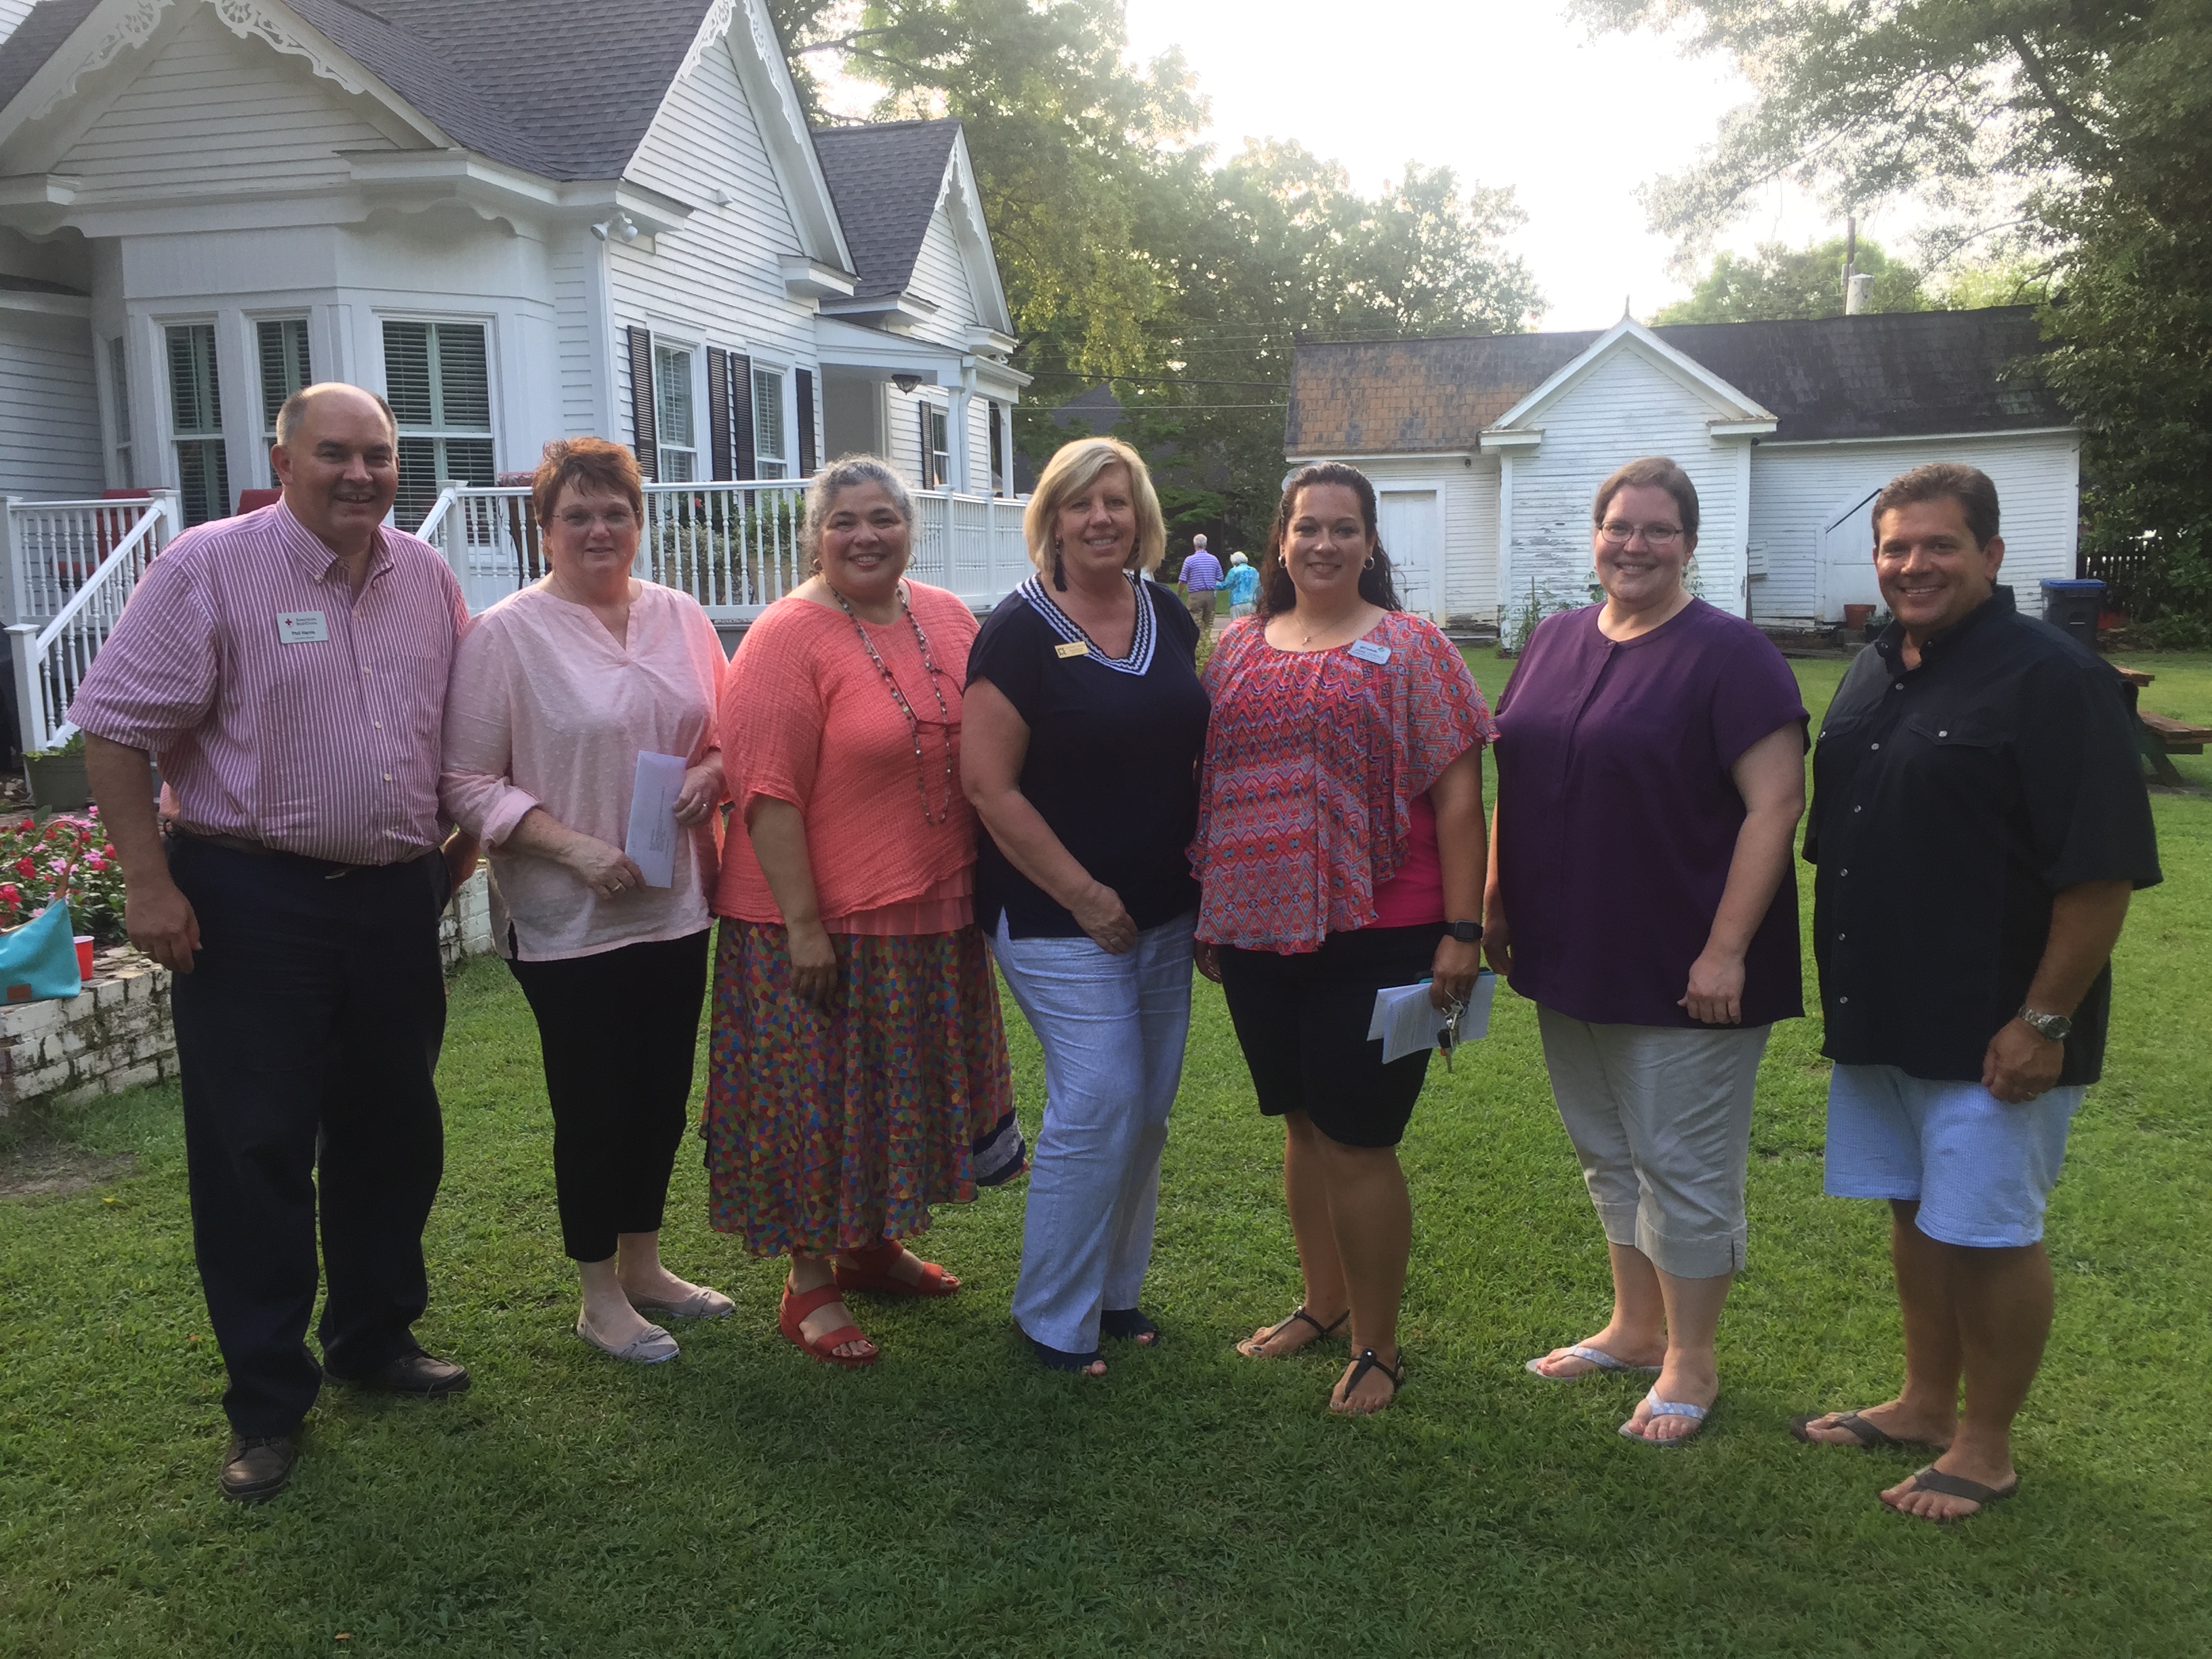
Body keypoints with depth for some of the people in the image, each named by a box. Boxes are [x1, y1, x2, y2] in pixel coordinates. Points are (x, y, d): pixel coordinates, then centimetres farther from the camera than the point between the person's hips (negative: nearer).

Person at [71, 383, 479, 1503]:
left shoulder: (427, 576, 6)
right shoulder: (208, 568, -10)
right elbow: (117, 724, -11)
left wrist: (466, 835, 13)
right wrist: (149, 883, -14)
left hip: (397, 896, 5)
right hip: (251, 903, -5)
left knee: (391, 1135, 15)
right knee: (255, 1152, 2)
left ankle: (374, 1339, 35)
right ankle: (267, 1403, 16)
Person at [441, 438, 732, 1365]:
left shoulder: (681, 619, 7)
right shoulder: (504, 635, -8)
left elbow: (729, 731, 16)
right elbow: (467, 782, -10)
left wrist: (710, 774, -7)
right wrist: (573, 847, -19)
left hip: (676, 905, 5)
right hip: (567, 917, -5)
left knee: (663, 1090, 15)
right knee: (593, 1103, 5)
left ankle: (642, 1264, 34)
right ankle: (599, 1297, 23)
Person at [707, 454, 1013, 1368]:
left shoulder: (947, 618, 6)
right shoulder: (788, 637, -14)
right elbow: (765, 791, -18)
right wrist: (801, 923, -20)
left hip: (934, 916, 7)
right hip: (820, 922, -7)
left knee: (900, 1094, 19)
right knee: (816, 1104, 4)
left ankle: (873, 1246, 38)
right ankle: (809, 1285, 20)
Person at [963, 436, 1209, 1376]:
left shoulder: (1167, 614, 8)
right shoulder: (1021, 630, -11)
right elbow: (988, 784, -14)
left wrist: (1202, 868, 9)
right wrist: (1082, 894, -14)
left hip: (1163, 909, 6)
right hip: (1059, 915, -6)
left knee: (1150, 1106, 11)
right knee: (1098, 1102, -9)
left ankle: (1115, 1290, 28)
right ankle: (1052, 1318, 9)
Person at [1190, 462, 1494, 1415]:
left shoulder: (1410, 649, -2)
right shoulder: (1237, 649, 10)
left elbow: (1458, 796, -6)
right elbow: (1210, 783, 16)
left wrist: (1462, 929, -12)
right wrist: (1207, 910, 15)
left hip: (1376, 938, -4)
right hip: (1260, 932, 5)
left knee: (1356, 1141, 0)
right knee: (1302, 1124, 16)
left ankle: (1378, 1347, 17)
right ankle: (1323, 1303, 35)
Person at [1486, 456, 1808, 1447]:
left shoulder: (1727, 655, -11)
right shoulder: (1554, 642, 9)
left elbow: (1775, 802, -16)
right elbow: (1513, 783, 15)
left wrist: (1726, 949, -20)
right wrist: (1495, 904, 11)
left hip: (1682, 972, -7)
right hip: (1569, 958, 7)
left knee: (1684, 1164, 5)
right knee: (1608, 1152, 18)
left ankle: (1689, 1363, 21)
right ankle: (1635, 1327, 35)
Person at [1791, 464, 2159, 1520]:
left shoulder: (2051, 679, -14)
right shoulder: (1871, 677, 11)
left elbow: (2102, 869, -18)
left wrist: (2046, 1020, -19)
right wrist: (1845, 988, 15)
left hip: (1990, 1029, -7)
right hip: (1880, 1016, 8)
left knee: (1990, 1232, 3)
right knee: (1914, 1215, 17)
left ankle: (1986, 1448, 18)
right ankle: (1926, 1405, 33)